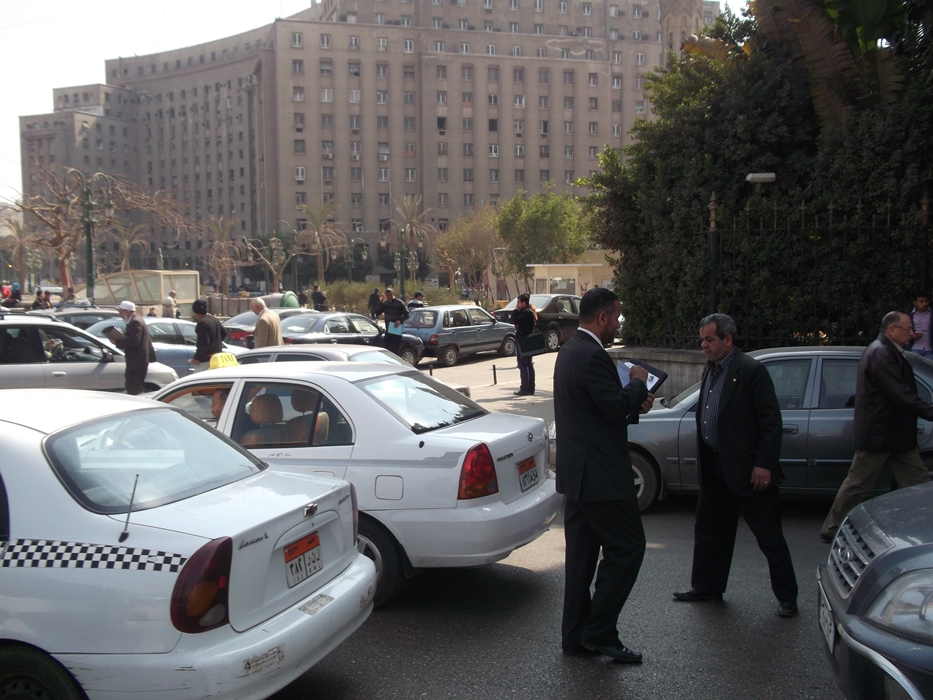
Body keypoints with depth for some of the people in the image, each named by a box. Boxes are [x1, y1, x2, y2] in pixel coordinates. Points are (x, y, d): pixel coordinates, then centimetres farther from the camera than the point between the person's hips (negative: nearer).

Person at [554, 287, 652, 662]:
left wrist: (633, 404, 11)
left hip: (576, 472, 10)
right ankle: (600, 631, 3)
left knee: (581, 553, 13)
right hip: (599, 473, -10)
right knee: (627, 547, -1)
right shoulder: (592, 356, -18)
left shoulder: (570, 350, 15)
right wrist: (638, 383, -5)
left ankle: (575, 635, 20)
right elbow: (615, 408, -21)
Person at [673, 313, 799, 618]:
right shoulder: (710, 370, 11)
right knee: (709, 530, 16)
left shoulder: (751, 371, -14)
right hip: (714, 468, 8)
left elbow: (772, 421, -16)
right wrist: (701, 457, 13)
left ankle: (787, 596, 14)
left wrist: (764, 464, -20)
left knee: (769, 536, 2)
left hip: (747, 469, -8)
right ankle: (706, 587, 30)